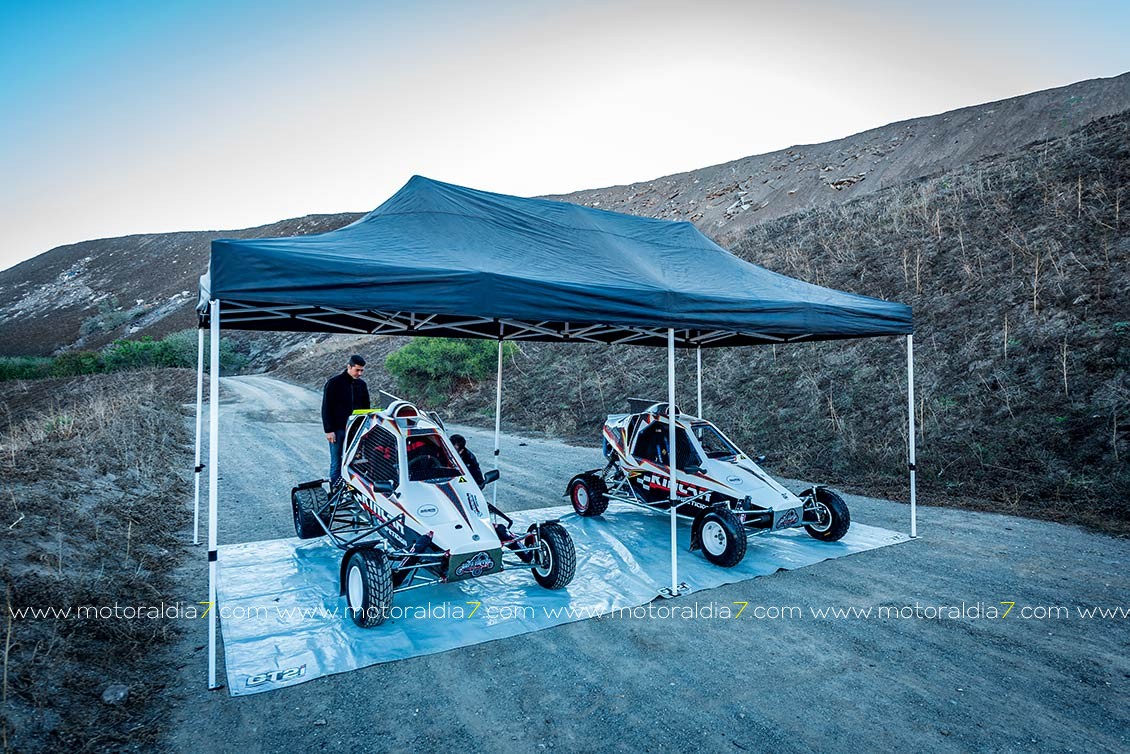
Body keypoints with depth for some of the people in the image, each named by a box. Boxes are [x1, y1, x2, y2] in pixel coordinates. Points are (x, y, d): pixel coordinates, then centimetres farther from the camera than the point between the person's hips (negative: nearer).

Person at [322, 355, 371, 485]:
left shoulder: (362, 384, 8)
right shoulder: (334, 383, -5)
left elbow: (366, 408, 16)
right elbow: (326, 408, -6)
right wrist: (328, 430, -11)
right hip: (338, 430, -4)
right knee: (337, 462, 2)